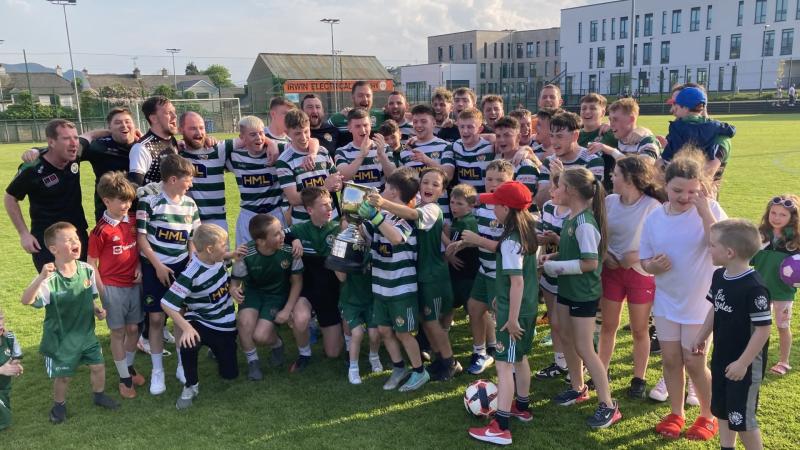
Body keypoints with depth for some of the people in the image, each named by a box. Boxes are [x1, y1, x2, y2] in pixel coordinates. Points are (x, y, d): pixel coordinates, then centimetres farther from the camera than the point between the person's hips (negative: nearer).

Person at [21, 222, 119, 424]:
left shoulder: (87, 270, -11)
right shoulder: (50, 278, -27)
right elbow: (26, 300, -40)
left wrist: (97, 310, -12)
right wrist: (41, 278, -53)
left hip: (86, 332, 5)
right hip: (61, 337, -4)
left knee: (98, 366, 17)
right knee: (63, 375, 13)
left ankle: (99, 395, 44)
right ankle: (59, 404, 40)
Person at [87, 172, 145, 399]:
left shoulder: (132, 221, 1)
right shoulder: (101, 231, -14)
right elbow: (92, 263, -8)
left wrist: (139, 266, -2)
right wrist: (102, 291, -10)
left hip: (134, 284, 5)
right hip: (113, 287, -4)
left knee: (133, 329, 13)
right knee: (118, 332, 7)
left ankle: (129, 366, 35)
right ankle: (124, 378, 18)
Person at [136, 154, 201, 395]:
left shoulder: (189, 204, 3)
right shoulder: (149, 202, -12)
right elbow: (141, 238, -9)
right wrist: (158, 266, -11)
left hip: (181, 267, 4)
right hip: (154, 267, -3)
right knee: (156, 319, 0)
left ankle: (183, 365, 19)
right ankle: (157, 371, 12)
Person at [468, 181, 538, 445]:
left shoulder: (510, 241, -23)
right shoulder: (527, 232, 5)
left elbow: (517, 281, -25)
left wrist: (512, 318, -22)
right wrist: (501, 297, 24)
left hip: (514, 312, -9)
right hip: (528, 307, 9)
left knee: (504, 365, -6)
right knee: (520, 358, 22)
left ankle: (500, 428, -3)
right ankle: (522, 407, 38)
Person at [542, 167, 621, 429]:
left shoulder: (584, 223, -24)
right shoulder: (571, 218, 3)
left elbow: (590, 262, -27)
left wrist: (556, 266, -20)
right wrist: (554, 255, -1)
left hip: (583, 294, -9)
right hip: (567, 289, 9)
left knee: (584, 348, -3)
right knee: (567, 339, 19)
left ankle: (608, 405, 8)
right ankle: (577, 388, 37)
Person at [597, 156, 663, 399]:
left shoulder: (652, 206, -17)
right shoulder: (609, 201, -4)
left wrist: (636, 256, -24)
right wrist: (604, 254, -12)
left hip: (640, 272, -4)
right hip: (612, 270, 4)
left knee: (639, 330, 11)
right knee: (608, 326, 14)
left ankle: (639, 379, 26)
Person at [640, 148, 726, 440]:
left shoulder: (710, 211, -14)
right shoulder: (655, 217, -5)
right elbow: (644, 260, 4)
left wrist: (705, 213, -33)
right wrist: (651, 266, -19)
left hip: (700, 302, -3)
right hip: (665, 301, 4)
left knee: (694, 363, 5)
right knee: (670, 359, 12)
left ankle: (708, 416, 29)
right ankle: (676, 414, 31)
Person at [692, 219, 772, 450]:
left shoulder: (754, 287, -26)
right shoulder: (719, 276, -1)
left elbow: (763, 329, -23)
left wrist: (743, 363, -22)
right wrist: (702, 336, 19)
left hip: (745, 364, -8)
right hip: (721, 357, 8)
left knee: (742, 418, 3)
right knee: (721, 410, 20)